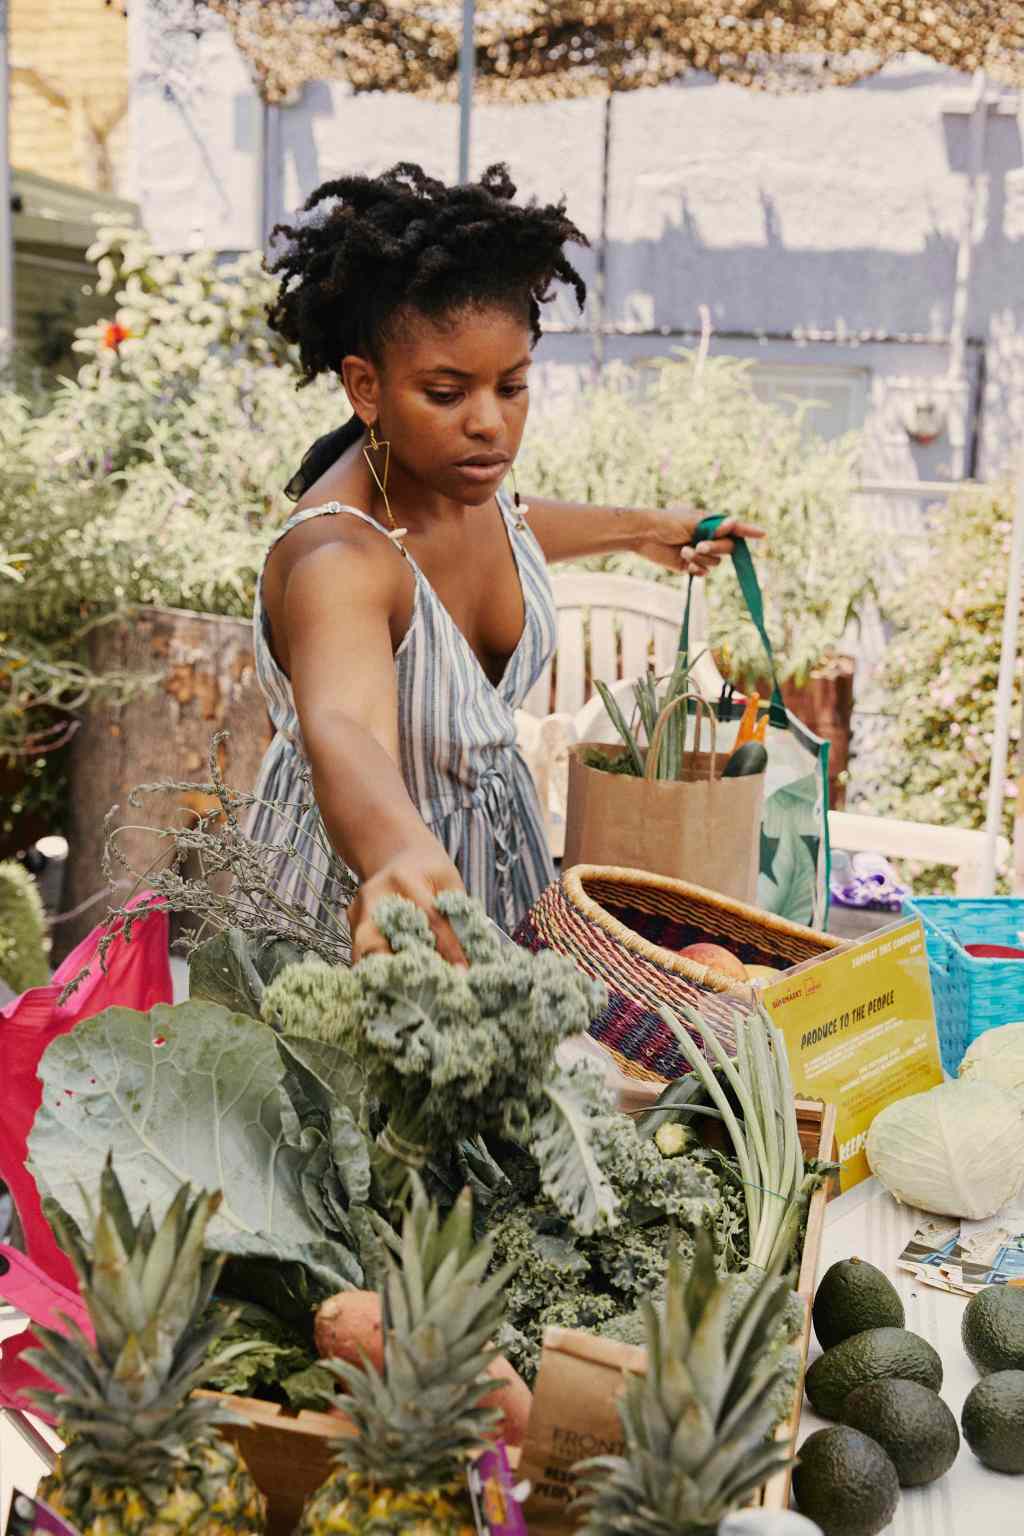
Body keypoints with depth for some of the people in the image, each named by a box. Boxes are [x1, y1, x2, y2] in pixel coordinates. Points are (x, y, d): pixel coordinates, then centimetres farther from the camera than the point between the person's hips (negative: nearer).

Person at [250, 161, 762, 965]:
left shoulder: (466, 471, -11)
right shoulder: (336, 559, -34)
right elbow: (344, 732, -55)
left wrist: (640, 528, 26)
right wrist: (403, 858, -74)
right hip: (352, 891, -7)